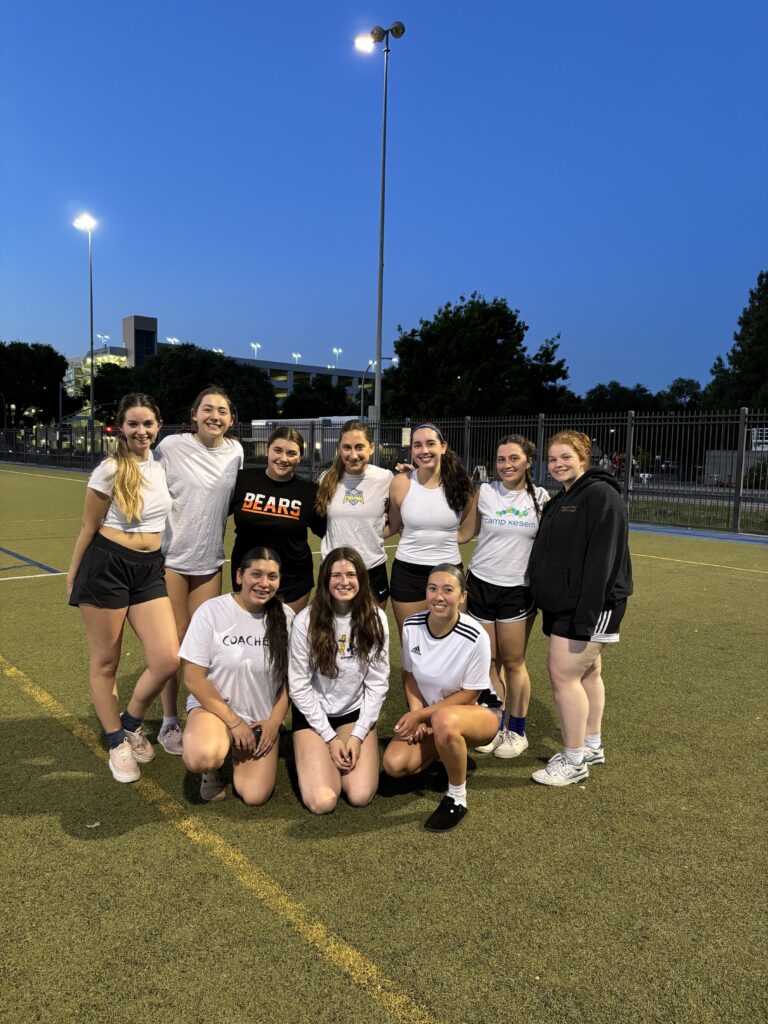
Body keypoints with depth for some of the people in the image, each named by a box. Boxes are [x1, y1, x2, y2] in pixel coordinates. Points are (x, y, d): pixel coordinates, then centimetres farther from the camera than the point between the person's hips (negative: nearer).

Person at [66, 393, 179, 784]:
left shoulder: (162, 467, 6)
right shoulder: (110, 470, -9)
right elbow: (88, 528, -2)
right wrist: (73, 576, 5)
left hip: (150, 569, 5)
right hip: (107, 566, -5)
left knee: (168, 659, -6)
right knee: (105, 662, 7)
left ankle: (132, 724, 22)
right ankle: (117, 743, 27)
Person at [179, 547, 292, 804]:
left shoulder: (285, 617, -5)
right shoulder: (211, 612, -14)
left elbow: (290, 676, 4)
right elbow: (194, 679, -12)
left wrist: (275, 721, -6)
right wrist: (234, 722, -13)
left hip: (262, 718, 3)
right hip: (213, 706, -2)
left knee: (254, 796, -12)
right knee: (201, 758, -34)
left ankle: (239, 753, 21)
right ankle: (214, 766, 5)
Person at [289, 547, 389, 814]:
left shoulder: (375, 619, -9)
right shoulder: (306, 621, -16)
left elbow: (378, 683, -4)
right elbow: (299, 685, -10)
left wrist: (358, 735, -11)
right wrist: (330, 737, -11)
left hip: (356, 714, 2)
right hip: (313, 714, -2)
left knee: (360, 796, -15)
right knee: (321, 802, -16)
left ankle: (340, 757, 16)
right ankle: (316, 758, 16)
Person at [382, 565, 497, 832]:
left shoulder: (475, 637, -27)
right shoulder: (411, 626, -13)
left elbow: (469, 695, -17)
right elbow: (410, 675, 3)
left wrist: (420, 715, -19)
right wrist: (415, 713, -13)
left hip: (476, 712, -5)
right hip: (429, 713, 5)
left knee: (444, 720, -39)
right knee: (395, 764, -18)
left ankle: (457, 798, -13)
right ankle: (446, 748, 15)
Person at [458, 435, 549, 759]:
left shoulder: (541, 498, -1)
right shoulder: (484, 492, 0)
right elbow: (465, 533, 8)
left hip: (518, 590, -1)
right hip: (480, 584, 2)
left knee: (513, 663, 5)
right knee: (488, 661, 9)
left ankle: (517, 731, 21)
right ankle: (495, 727, 25)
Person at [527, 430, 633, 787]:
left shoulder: (601, 495, -14)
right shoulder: (561, 501, 16)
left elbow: (602, 559, -22)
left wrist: (586, 613, -26)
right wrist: (547, 600, 15)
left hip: (589, 604, -9)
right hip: (563, 603, 9)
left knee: (563, 673, -8)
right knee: (587, 671, 16)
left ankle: (574, 761, 3)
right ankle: (592, 746, 28)